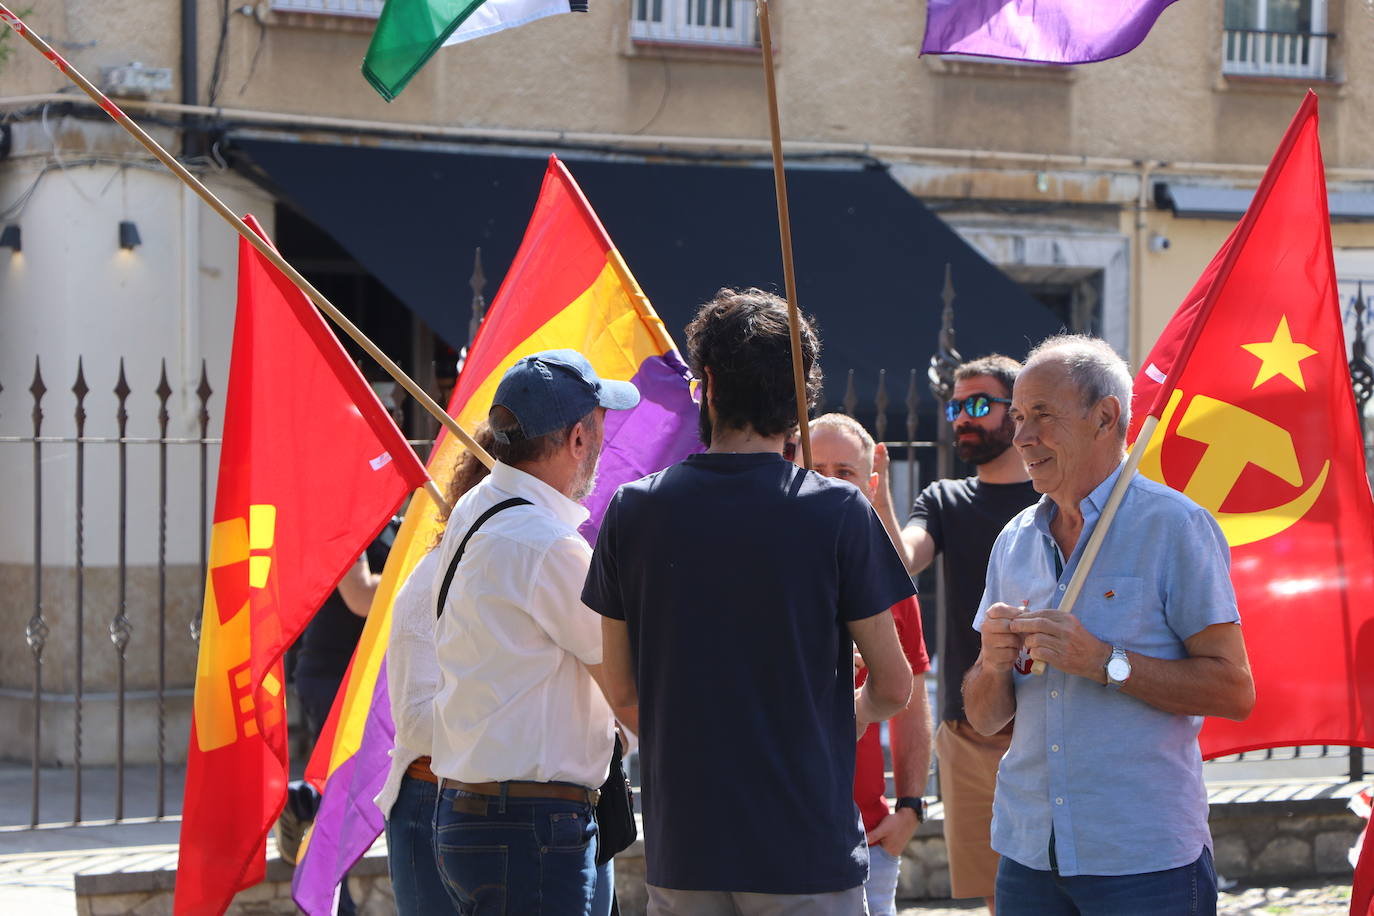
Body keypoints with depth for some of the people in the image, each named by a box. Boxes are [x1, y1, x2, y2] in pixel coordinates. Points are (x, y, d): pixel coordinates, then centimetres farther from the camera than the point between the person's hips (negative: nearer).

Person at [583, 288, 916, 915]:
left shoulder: (633, 511, 0)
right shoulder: (838, 512, -7)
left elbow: (623, 693, 7)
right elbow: (892, 686, -1)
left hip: (681, 852, 3)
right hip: (808, 851, -2)